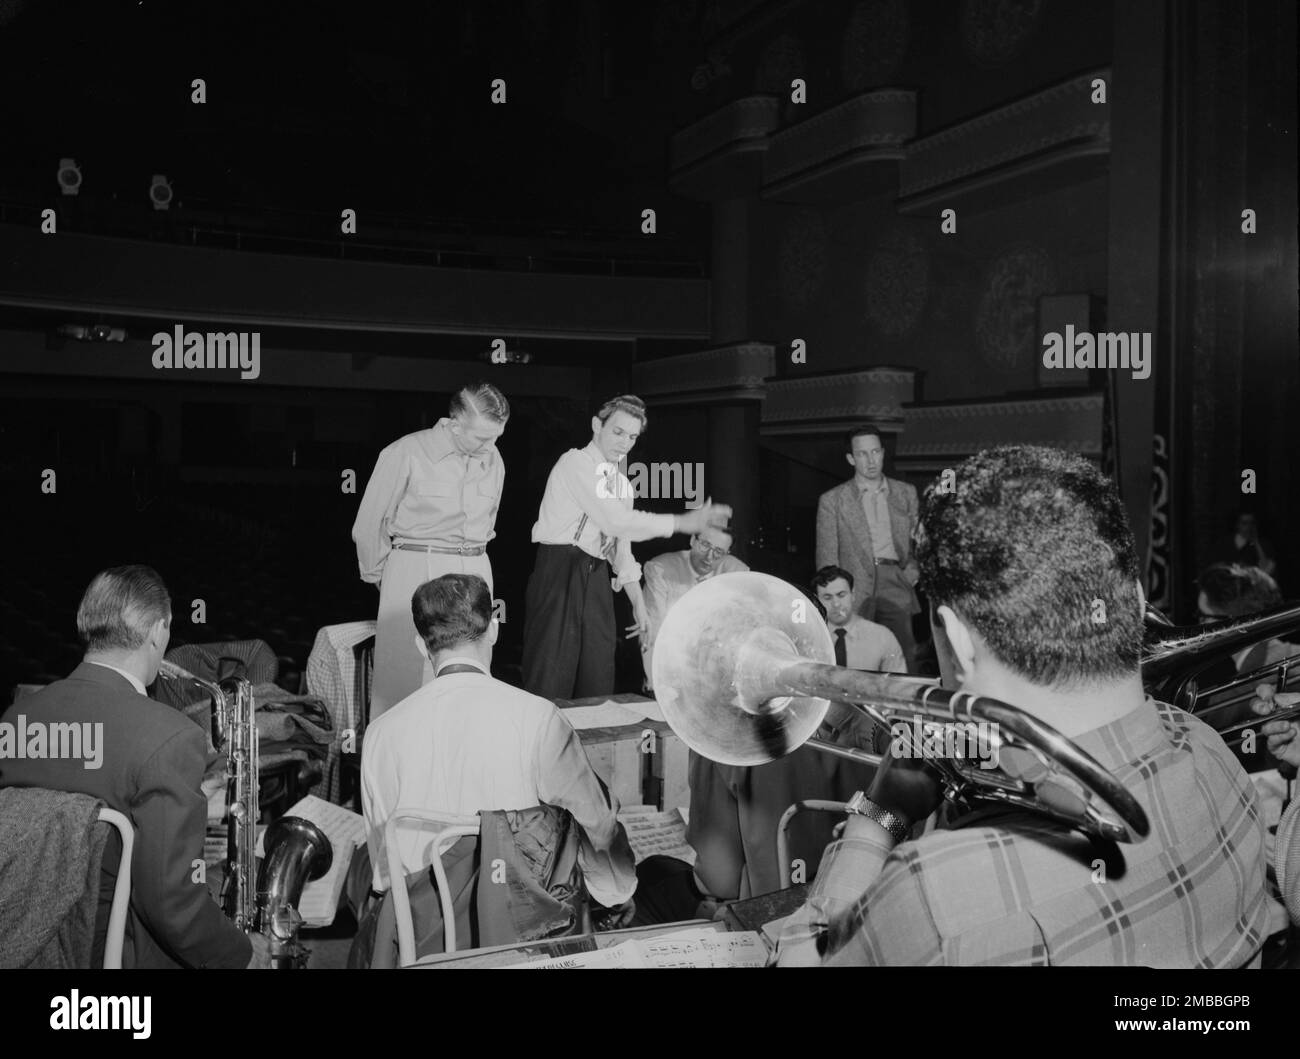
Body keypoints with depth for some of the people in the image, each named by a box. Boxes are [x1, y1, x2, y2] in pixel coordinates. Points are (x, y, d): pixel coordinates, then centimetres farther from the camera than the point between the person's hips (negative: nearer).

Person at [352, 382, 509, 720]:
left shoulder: (493, 461, 7)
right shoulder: (405, 454, -8)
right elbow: (368, 525, 1)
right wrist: (378, 575, 11)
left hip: (475, 574, 5)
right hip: (415, 574, -4)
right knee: (405, 678, -3)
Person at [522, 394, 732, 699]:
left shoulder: (622, 483, 17)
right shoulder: (576, 463, -7)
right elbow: (615, 521, -18)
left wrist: (638, 603, 14)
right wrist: (682, 522, -16)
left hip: (597, 577, 7)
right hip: (559, 571, -7)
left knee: (597, 685, 7)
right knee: (551, 678, -6)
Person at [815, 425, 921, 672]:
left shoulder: (906, 493, 14)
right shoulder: (832, 500, 6)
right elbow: (827, 558, 5)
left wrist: (913, 569, 3)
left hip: (897, 589, 2)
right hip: (854, 596, -2)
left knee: (904, 667, -5)